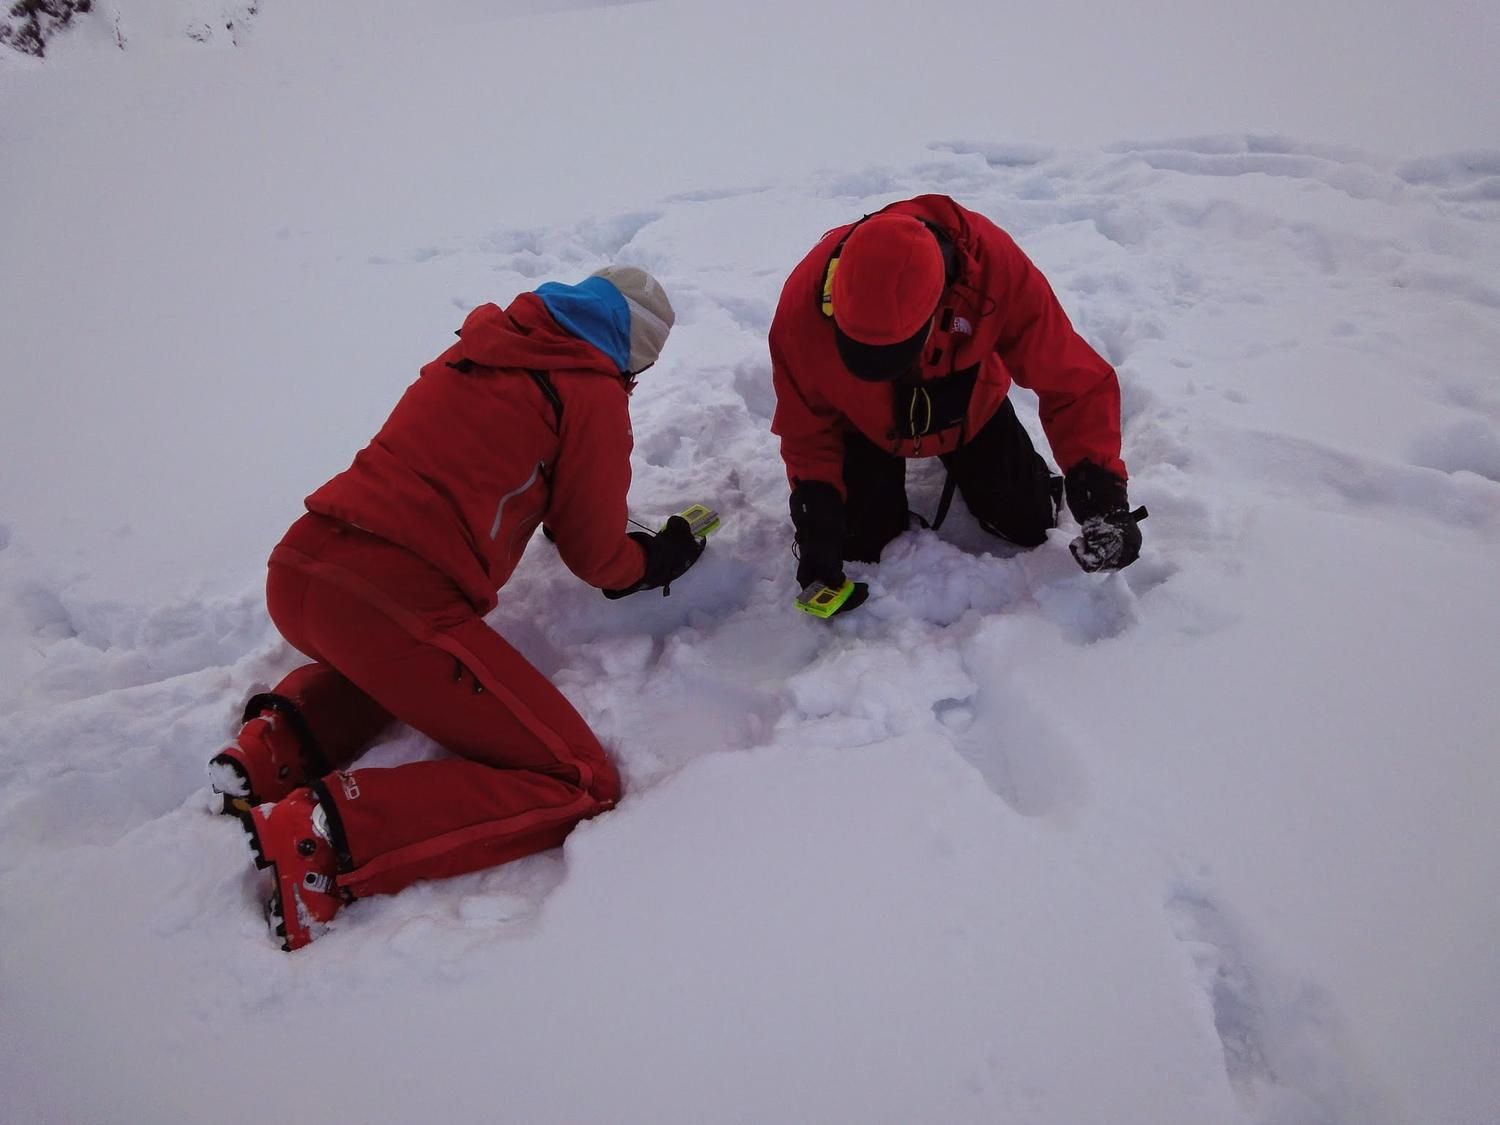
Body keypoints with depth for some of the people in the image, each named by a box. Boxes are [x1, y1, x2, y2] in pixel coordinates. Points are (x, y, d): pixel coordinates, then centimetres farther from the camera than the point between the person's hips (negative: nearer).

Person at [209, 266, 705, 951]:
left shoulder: (482, 346, 18)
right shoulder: (593, 395, -1)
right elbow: (594, 556, 6)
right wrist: (655, 562, 28)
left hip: (295, 569, 8)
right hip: (396, 607, -8)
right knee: (582, 785, -1)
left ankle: (283, 738, 14)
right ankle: (327, 831, -15)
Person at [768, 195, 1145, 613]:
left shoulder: (995, 266, -39)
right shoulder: (806, 299, -37)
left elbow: (1073, 378, -32)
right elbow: (806, 425, -21)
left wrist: (1101, 492, -43)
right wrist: (817, 525, -29)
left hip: (970, 407, 1)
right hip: (865, 421, 0)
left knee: (1028, 524, 2)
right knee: (860, 542, -6)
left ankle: (960, 463, 32)